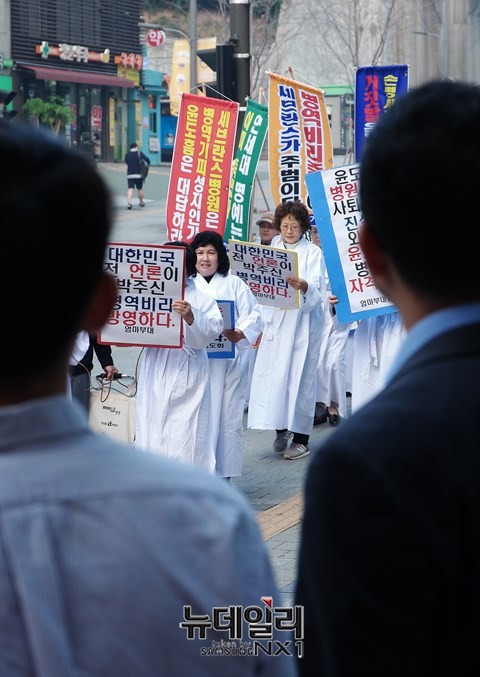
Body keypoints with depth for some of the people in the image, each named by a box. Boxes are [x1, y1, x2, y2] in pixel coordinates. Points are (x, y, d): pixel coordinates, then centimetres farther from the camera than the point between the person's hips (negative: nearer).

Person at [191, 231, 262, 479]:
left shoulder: (234, 284, 8)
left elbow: (253, 315, 3)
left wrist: (239, 334, -16)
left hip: (229, 362, 0)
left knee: (228, 416, 1)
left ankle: (223, 474, 9)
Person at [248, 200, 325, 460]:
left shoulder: (313, 253, -3)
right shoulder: (273, 250, 10)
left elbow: (316, 296, -13)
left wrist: (304, 287, -33)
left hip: (302, 323, -4)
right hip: (275, 321, 4)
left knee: (299, 377, -5)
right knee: (271, 374, 1)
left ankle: (301, 439, 2)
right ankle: (281, 427, 19)